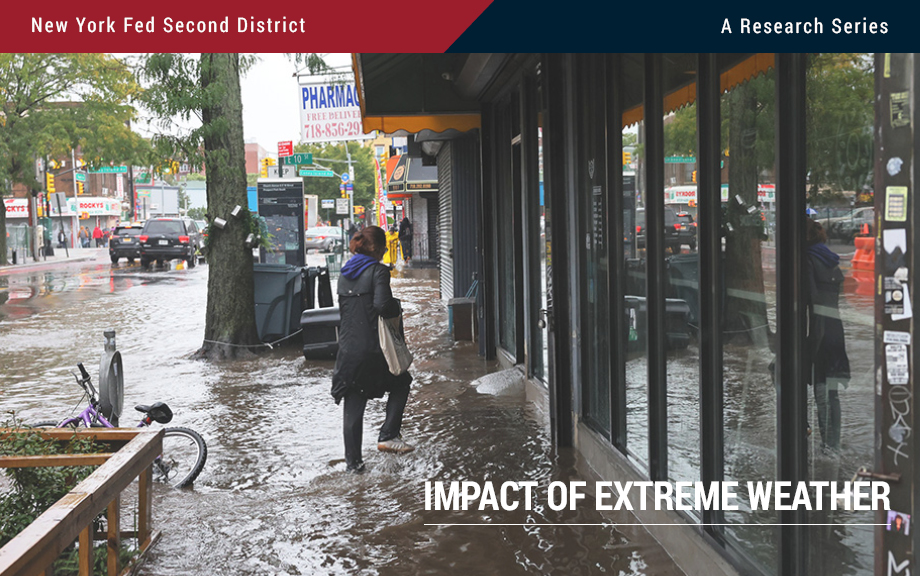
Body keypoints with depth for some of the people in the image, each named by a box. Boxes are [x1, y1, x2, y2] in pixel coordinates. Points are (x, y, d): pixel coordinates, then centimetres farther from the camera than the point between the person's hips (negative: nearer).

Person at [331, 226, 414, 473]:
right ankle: (388, 436, 9)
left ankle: (353, 461, 13)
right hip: (373, 348, -6)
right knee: (401, 384, 19)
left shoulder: (345, 274, 12)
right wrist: (396, 305, -1)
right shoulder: (378, 270, -9)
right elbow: (382, 305, -20)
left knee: (353, 406, 9)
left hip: (348, 348, 6)